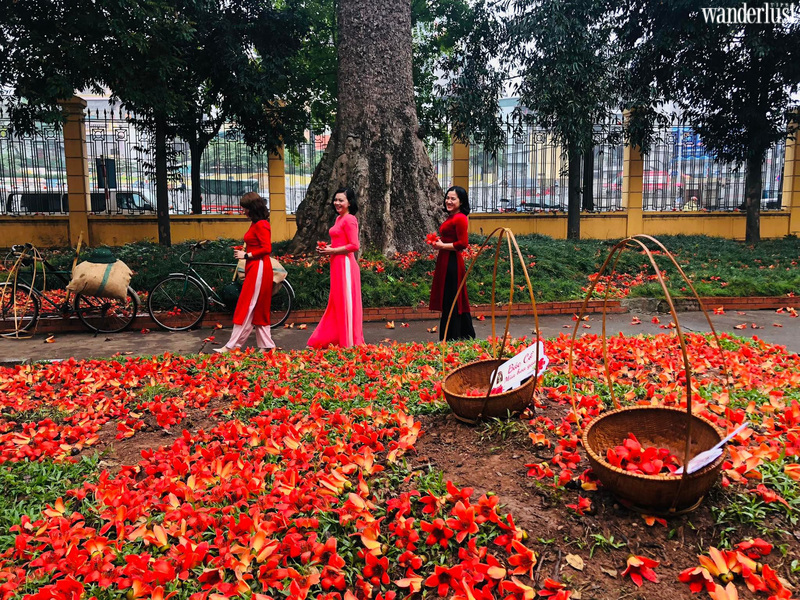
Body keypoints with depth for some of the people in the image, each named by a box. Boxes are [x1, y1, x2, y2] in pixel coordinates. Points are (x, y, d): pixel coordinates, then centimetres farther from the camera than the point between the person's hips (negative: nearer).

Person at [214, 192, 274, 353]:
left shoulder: (261, 225, -13)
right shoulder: (256, 223, 16)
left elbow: (267, 248, -21)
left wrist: (246, 255, -16)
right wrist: (244, 251, 5)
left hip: (259, 268, -10)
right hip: (254, 268, 10)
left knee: (246, 307, -6)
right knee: (259, 309, 11)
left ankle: (232, 346, -1)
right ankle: (266, 344, 16)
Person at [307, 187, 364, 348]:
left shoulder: (349, 220, -13)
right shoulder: (339, 218, 15)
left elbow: (354, 246, -19)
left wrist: (332, 251, -14)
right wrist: (327, 248, 8)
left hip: (345, 264, -10)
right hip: (337, 264, 10)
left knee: (345, 302, -2)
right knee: (336, 302, 14)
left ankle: (349, 342, 7)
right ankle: (332, 338, 24)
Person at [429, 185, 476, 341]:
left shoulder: (460, 218, -14)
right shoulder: (451, 217, 16)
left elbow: (463, 243, -21)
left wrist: (442, 246, -13)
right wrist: (439, 241, 9)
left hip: (452, 262, -10)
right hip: (446, 262, 11)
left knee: (450, 301, -4)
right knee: (457, 301, 17)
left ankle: (451, 339, 5)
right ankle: (467, 335, 28)